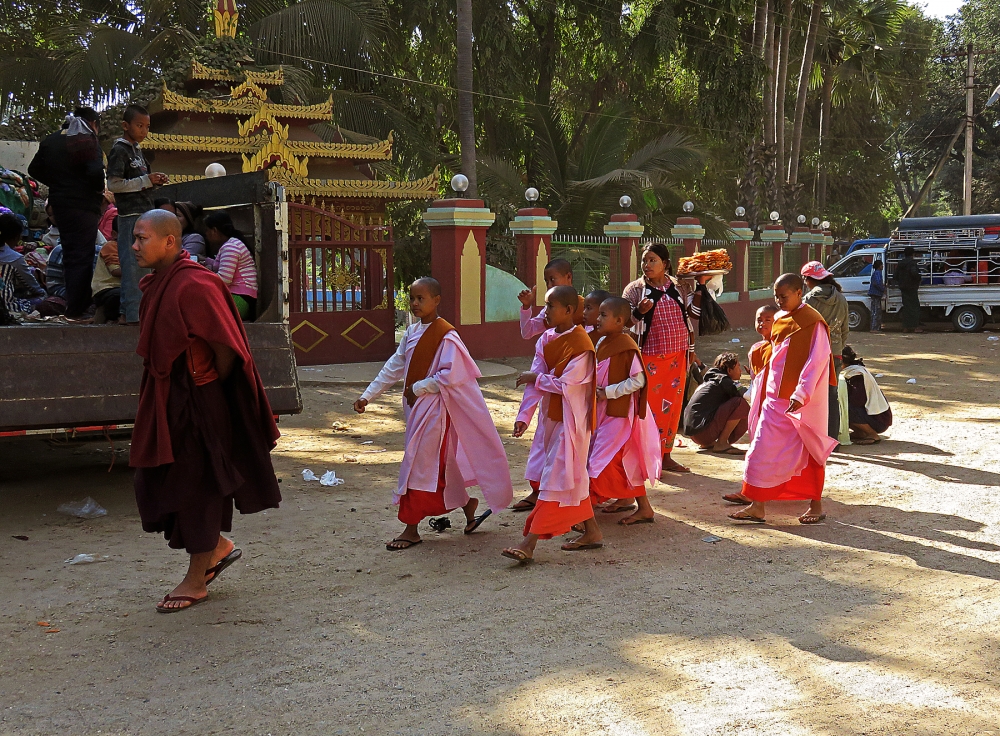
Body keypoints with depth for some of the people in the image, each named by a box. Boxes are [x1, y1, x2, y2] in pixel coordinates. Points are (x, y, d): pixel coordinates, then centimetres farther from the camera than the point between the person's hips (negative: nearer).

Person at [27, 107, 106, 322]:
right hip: (83, 205, -7)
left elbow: (34, 169, 12)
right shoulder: (88, 141, -10)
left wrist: (56, 184, 16)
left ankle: (74, 306, 22)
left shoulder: (51, 141, 12)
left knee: (70, 256, 17)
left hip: (60, 204, 7)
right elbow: (96, 171, -22)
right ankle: (76, 311, -6)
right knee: (82, 258, -3)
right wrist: (100, 189, -5)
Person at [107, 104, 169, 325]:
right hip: (130, 214, -9)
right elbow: (114, 184, -16)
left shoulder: (137, 150, 19)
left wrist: (155, 180, 8)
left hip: (144, 212, 9)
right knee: (133, 264, -9)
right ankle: (132, 313, -8)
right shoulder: (119, 150, -8)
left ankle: (130, 310, 18)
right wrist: (145, 180, -15)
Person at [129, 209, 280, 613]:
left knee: (194, 485, 2)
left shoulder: (194, 286, -20)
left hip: (197, 402, -9)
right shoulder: (156, 284, 9)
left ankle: (196, 581, 16)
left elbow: (225, 348, -21)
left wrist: (210, 387, -8)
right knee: (158, 483, 13)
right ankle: (218, 548, 30)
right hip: (165, 400, 9)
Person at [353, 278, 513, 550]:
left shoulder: (447, 337, -15)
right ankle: (467, 505, 33)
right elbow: (393, 367, 13)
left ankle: (411, 529, 2)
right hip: (415, 406, 8)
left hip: (434, 408, -8)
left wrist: (418, 388, -16)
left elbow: (450, 376, -22)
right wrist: (368, 396, 10)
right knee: (439, 464, 15)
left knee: (419, 464, -5)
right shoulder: (412, 332, 10)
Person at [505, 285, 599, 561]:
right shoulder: (547, 339, 6)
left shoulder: (580, 344, -17)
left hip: (570, 420, -9)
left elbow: (565, 385, -21)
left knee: (556, 478, -7)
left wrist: (536, 379, -10)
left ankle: (529, 542, -10)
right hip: (551, 416, 9)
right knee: (573, 477, 15)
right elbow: (534, 380, 3)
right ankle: (591, 531, 26)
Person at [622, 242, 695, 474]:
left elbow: (688, 318, 17)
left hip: (677, 356, 4)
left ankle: (666, 455, 18)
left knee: (673, 405, 8)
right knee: (652, 406, -4)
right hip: (650, 357, -4)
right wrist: (638, 311, -27)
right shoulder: (635, 289, -3)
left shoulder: (679, 287, 8)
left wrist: (690, 348, 15)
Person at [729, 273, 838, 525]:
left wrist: (801, 394, -25)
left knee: (808, 451, 4)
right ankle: (757, 506, 6)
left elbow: (817, 361, -18)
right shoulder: (779, 320, 10)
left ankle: (816, 504, 18)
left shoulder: (813, 323, -12)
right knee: (763, 450, 3)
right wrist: (764, 393, 15)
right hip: (775, 398, 7)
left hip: (802, 400, -7)